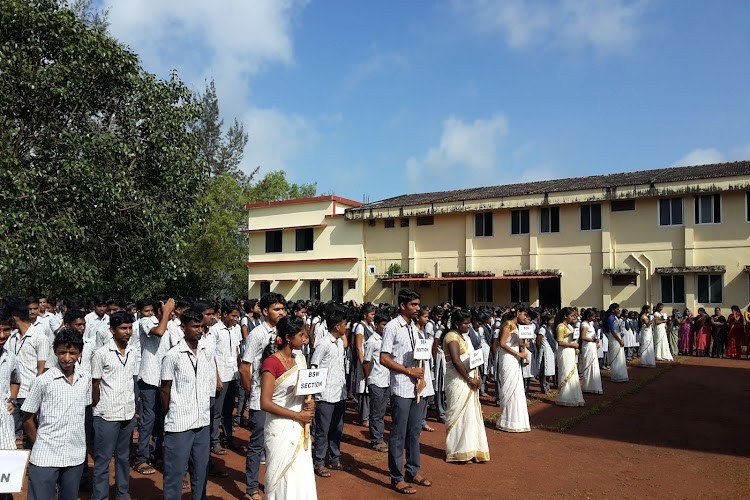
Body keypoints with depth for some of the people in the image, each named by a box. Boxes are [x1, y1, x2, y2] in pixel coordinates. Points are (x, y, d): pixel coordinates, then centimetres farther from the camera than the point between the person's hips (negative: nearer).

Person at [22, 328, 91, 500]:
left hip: (76, 455, 4)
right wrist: (40, 446, 3)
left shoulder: (85, 378, 1)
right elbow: (28, 419, -2)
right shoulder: (42, 381, -11)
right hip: (45, 458, -4)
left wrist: (80, 440, 10)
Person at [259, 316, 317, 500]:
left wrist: (309, 402, -5)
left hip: (300, 428, 7)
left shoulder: (300, 359, 5)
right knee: (283, 479, 8)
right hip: (281, 429, -6)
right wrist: (298, 415, -18)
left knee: (302, 477, 12)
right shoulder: (271, 362, -17)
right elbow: (265, 403, -20)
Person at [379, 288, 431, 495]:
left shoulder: (414, 327, 12)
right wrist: (409, 371, -16)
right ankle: (397, 478, 12)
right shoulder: (392, 327, -11)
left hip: (417, 388, 7)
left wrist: (421, 377, 0)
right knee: (398, 434, 1)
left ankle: (413, 471, 30)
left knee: (414, 431, 16)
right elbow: (384, 359, -15)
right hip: (401, 389, -7)